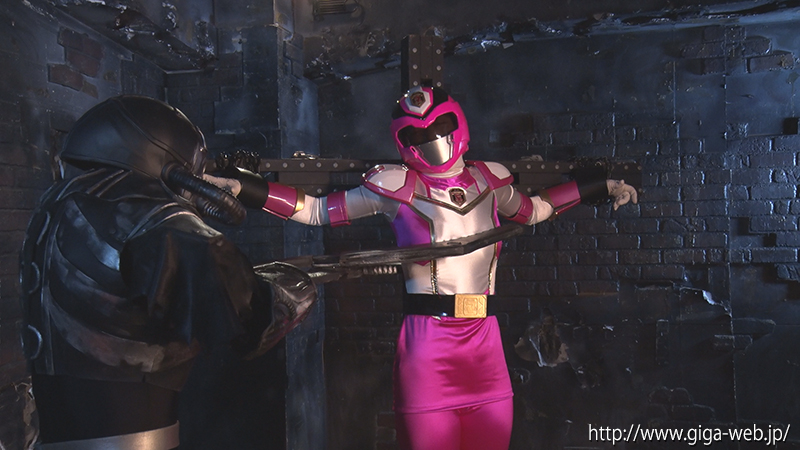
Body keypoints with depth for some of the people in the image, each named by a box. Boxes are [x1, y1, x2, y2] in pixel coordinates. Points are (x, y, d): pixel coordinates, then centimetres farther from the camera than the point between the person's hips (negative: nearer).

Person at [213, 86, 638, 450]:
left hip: (486, 348, 4)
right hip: (427, 346, -4)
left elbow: (531, 210, 30)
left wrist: (602, 185, 34)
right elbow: (315, 210, 7)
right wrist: (240, 186, 2)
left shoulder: (489, 180, 10)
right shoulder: (396, 187, -1)